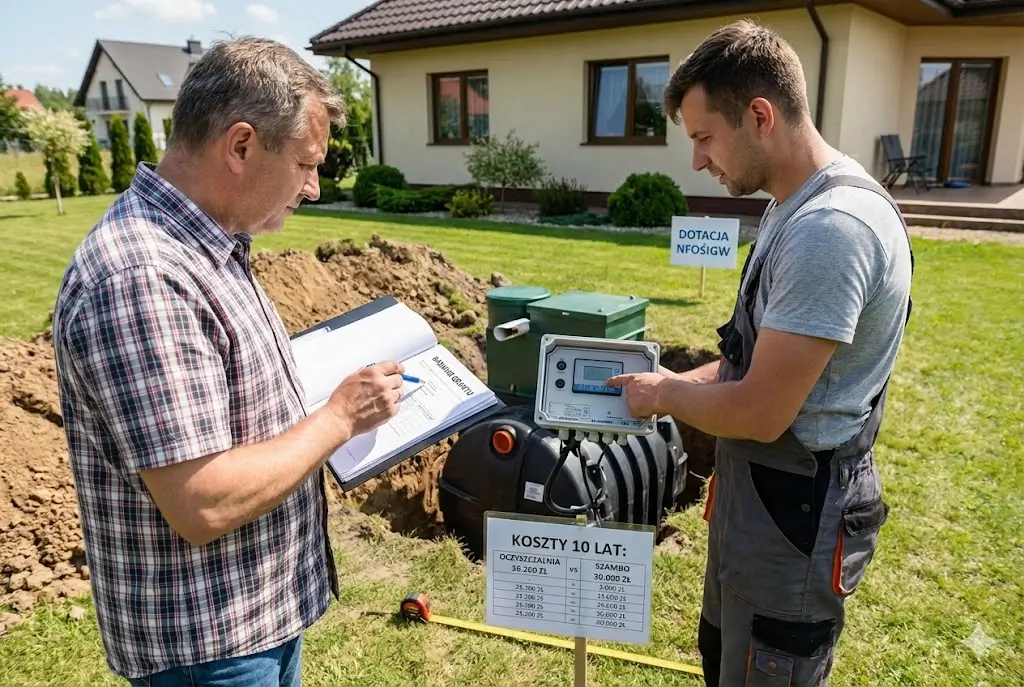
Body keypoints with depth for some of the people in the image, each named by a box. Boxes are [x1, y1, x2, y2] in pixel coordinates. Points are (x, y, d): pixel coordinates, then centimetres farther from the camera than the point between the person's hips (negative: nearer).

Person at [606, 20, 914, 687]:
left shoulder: (830, 228, -28)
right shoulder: (798, 208, 6)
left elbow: (761, 413, -27)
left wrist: (666, 395, -9)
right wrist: (682, 380, 3)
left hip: (796, 512, -10)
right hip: (762, 491, 10)